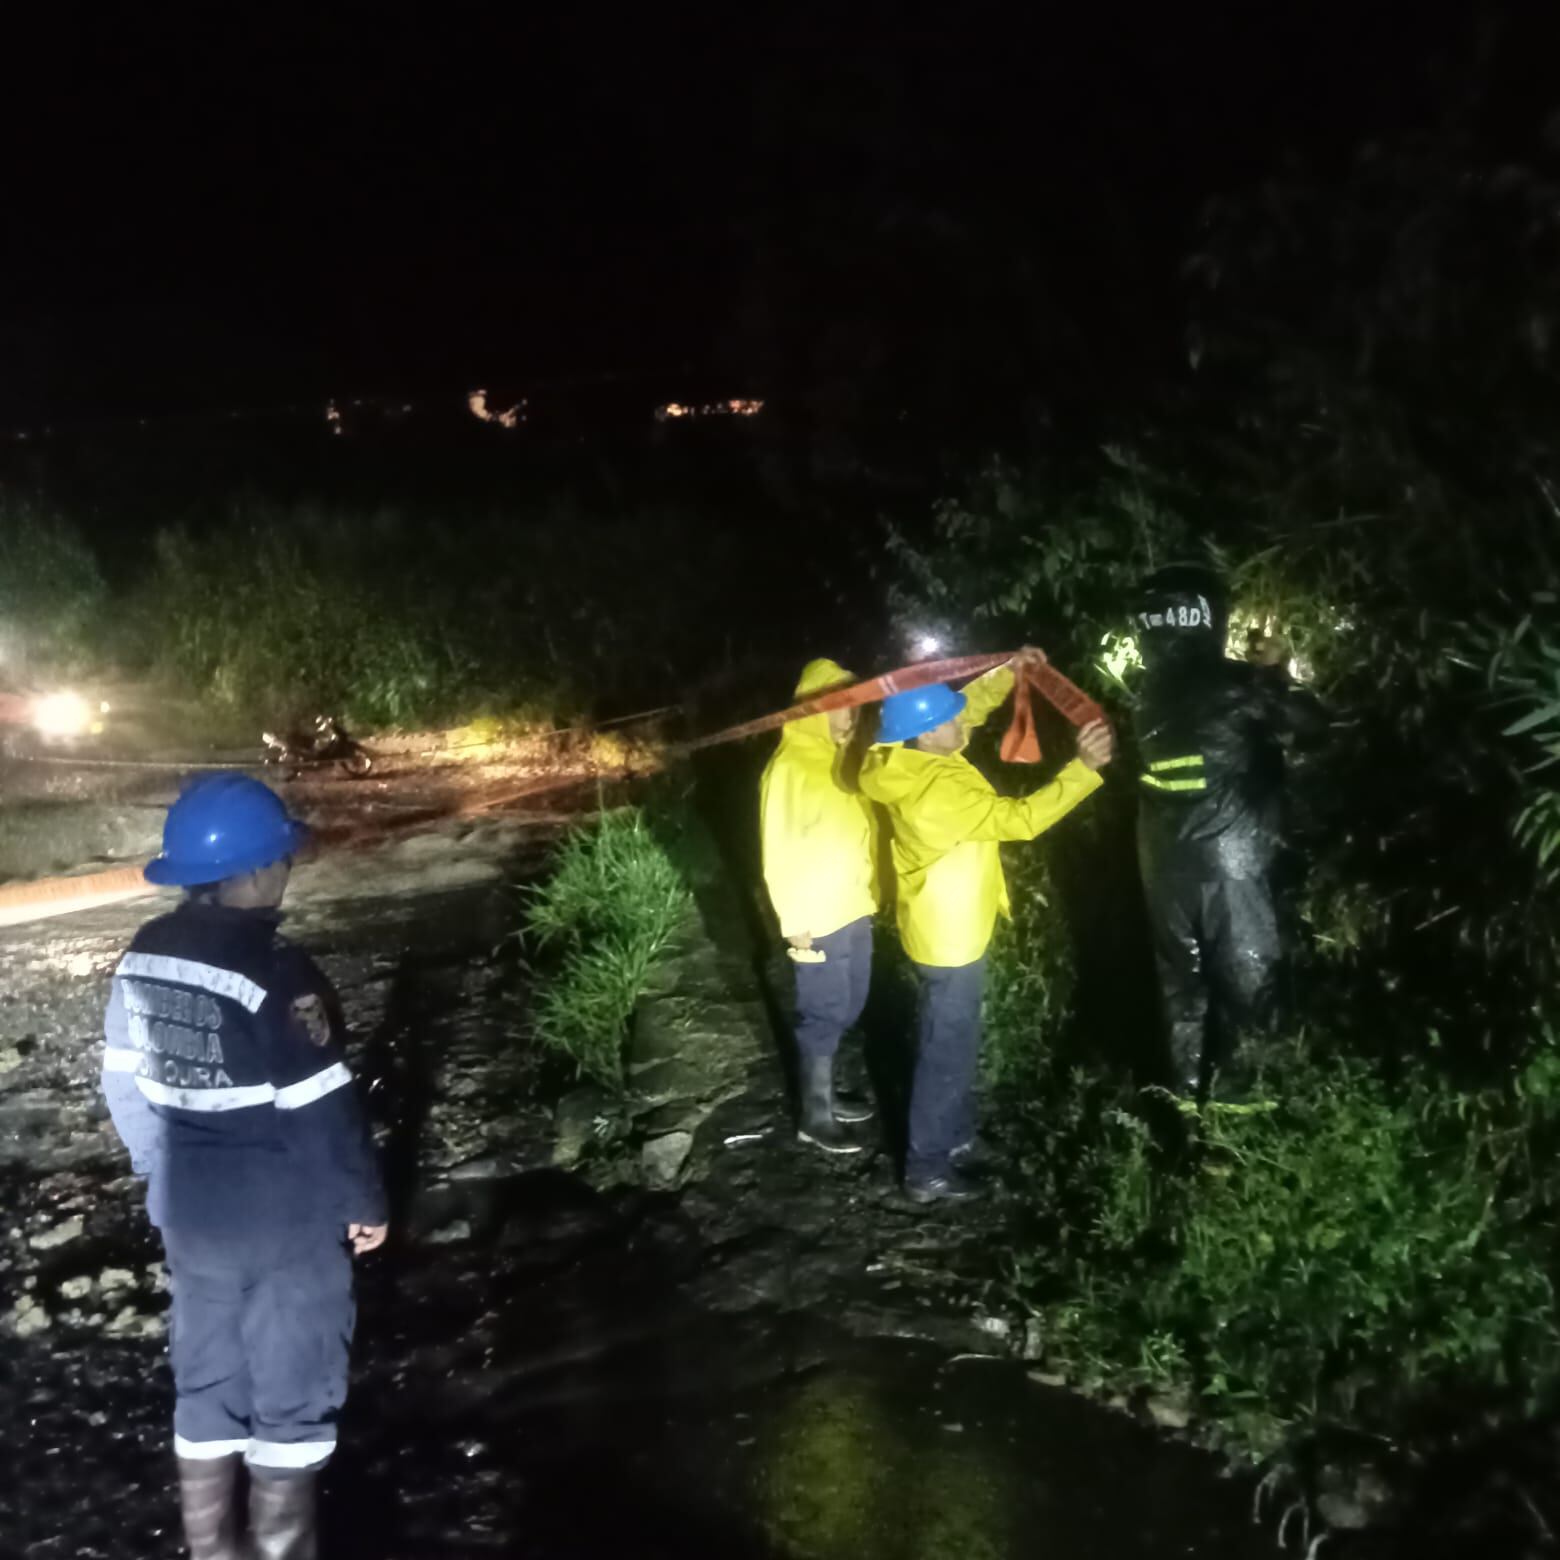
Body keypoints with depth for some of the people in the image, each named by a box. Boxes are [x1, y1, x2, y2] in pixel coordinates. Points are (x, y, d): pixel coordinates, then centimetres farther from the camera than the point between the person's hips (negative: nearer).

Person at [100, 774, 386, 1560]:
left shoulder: (144, 957, -2)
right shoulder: (276, 975, -24)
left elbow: (124, 1084, 7)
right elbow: (321, 1111, -20)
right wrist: (364, 1202, -6)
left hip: (191, 1210, 7)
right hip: (287, 1220, -7)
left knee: (205, 1377, 21)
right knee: (290, 1390, 10)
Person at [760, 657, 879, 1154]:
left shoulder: (845, 756, 7)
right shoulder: (790, 767, -18)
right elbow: (780, 851, -17)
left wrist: (869, 895, 12)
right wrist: (795, 923, -16)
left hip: (855, 910, 8)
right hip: (819, 918, -8)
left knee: (845, 1011, 18)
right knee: (823, 1016, 3)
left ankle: (823, 1095, 33)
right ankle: (815, 1117, 16)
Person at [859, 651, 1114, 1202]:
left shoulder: (914, 765, -3)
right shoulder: (937, 792, -32)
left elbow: (967, 706, 13)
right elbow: (1020, 818, -33)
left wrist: (1008, 672, 5)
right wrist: (1084, 768, -31)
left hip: (945, 928, 10)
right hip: (949, 936, -10)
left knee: (950, 1040, 25)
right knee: (947, 1049, 2)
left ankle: (953, 1134, 42)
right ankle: (927, 1170, 15)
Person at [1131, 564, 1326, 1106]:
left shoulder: (1147, 692, 4)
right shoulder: (1232, 683, -11)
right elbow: (1310, 722, -5)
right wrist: (1274, 675, 13)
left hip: (1166, 856, 5)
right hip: (1227, 853, -5)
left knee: (1180, 970, 15)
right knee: (1244, 969, 8)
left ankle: (1187, 1087, 22)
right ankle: (1231, 1085, 12)